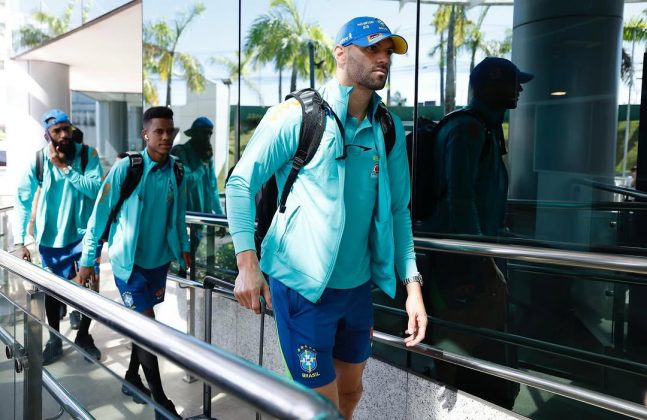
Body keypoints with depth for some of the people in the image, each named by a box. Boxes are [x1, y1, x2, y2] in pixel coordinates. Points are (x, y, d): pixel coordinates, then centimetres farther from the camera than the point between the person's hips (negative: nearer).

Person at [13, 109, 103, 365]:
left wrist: (65, 168, -24)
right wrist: (20, 240, -10)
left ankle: (83, 337, 30)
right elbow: (22, 202, -6)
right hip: (51, 237, 1)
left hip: (84, 234, -1)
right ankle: (55, 341, 34)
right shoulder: (37, 161, -8)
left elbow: (97, 189, -21)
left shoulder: (87, 154, -9)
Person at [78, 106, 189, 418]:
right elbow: (100, 214, -10)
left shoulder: (177, 171, -3)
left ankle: (132, 378, 37)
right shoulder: (125, 168, -16)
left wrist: (183, 248, 5)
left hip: (159, 259, 5)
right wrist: (88, 260, -8)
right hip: (128, 260, -4)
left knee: (142, 322, 16)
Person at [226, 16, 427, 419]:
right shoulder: (296, 115, -12)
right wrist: (247, 263, -16)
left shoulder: (389, 128, 3)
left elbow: (398, 210, 7)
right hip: (303, 286, -5)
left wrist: (412, 283, 1)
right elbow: (241, 183, -8)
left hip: (358, 286, 6)